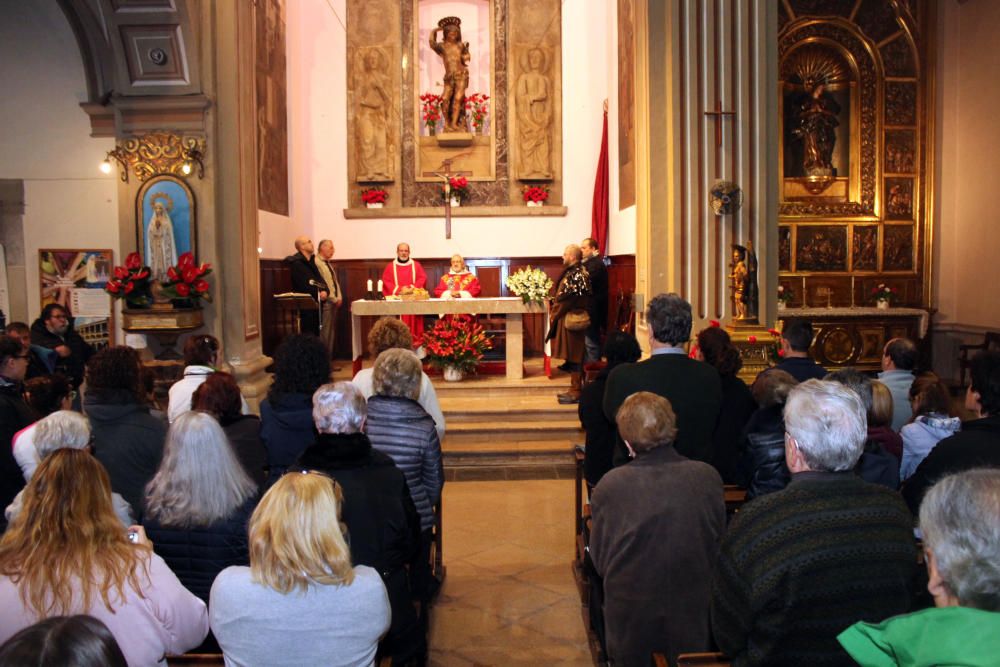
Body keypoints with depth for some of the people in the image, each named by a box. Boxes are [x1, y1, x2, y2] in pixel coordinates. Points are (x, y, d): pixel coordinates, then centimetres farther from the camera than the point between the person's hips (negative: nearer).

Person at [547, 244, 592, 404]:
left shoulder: (576, 274, -17)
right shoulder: (572, 272, 13)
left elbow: (568, 300, -19)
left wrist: (555, 314, -8)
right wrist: (555, 310, 10)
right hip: (568, 318, 10)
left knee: (574, 356, -4)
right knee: (572, 356, 13)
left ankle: (576, 391, 2)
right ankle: (575, 389, 19)